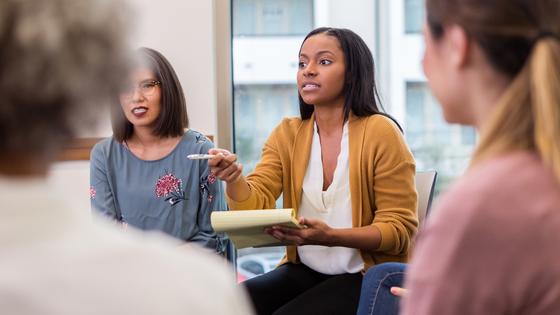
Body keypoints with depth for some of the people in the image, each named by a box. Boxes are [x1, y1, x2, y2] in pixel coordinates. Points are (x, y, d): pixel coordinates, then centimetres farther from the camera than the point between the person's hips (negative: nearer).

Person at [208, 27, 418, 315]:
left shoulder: (380, 132, -9)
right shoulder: (287, 134, 8)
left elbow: (400, 229, -11)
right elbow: (256, 207, -2)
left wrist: (332, 237, -27)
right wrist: (234, 178, -25)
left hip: (367, 274, -4)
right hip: (304, 269, 4)